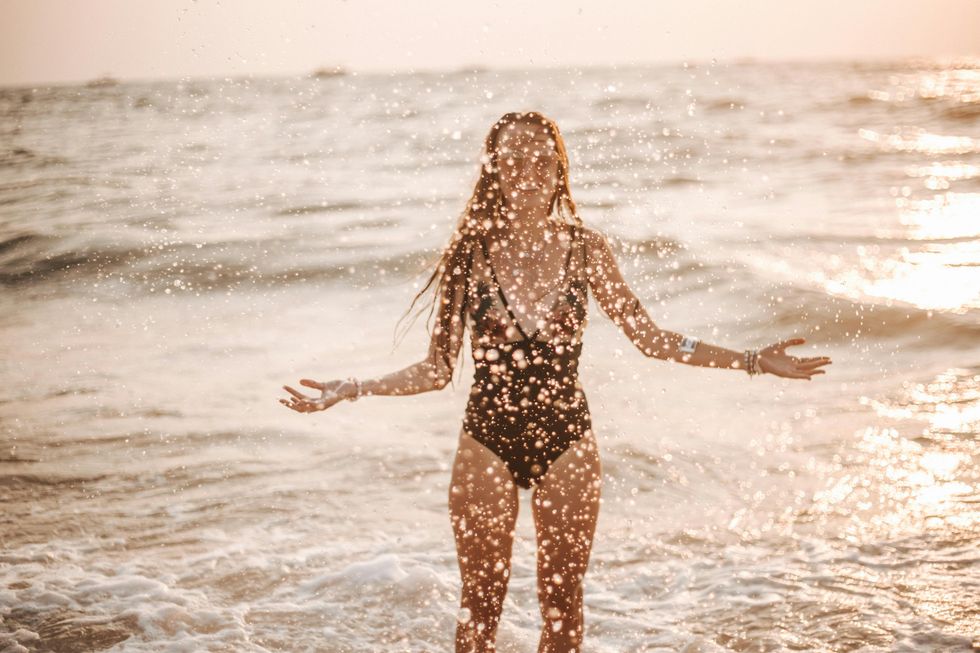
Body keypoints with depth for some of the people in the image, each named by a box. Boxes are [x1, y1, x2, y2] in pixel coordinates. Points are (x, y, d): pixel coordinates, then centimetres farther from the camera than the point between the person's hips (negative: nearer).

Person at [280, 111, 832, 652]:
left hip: (566, 439, 1)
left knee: (564, 604, 10)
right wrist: (349, 391, -10)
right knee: (481, 605, 7)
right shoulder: (471, 253, -5)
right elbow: (437, 370, 0)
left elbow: (650, 337, 4)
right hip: (488, 441, -1)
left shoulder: (585, 248, -2)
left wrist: (754, 362, 1)